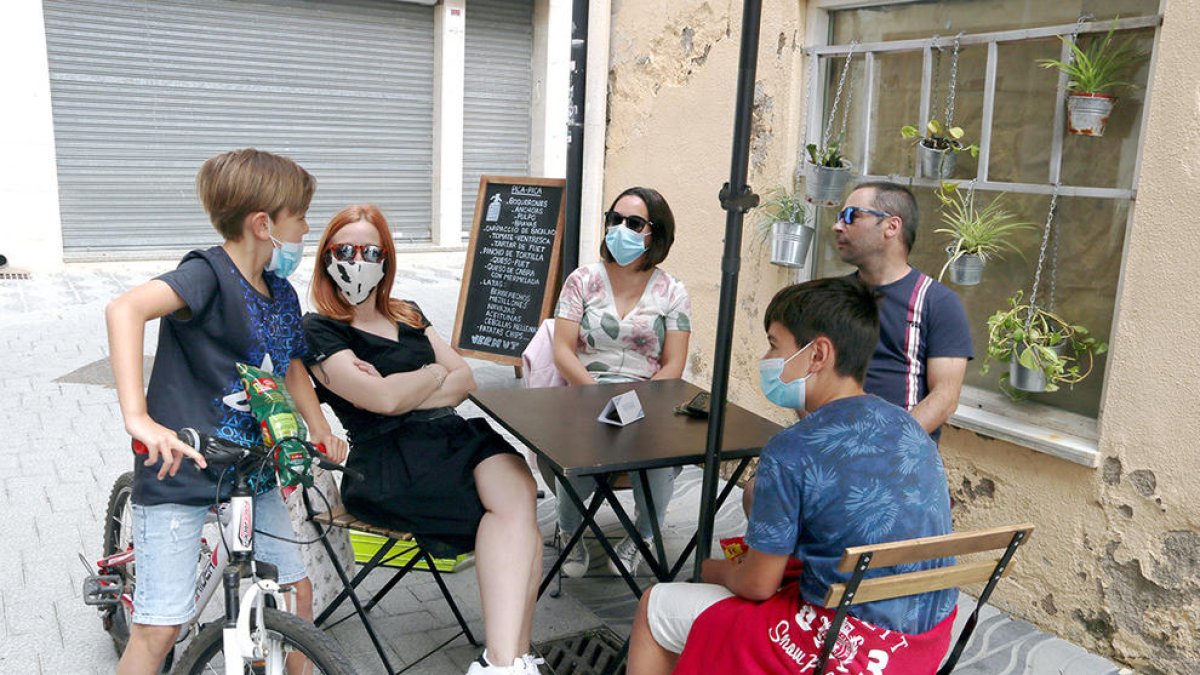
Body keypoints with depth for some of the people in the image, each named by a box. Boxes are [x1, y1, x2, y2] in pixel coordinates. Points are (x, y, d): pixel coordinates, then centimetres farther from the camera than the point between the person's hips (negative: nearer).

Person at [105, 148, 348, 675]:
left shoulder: (282, 295, 6)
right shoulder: (208, 274, -18)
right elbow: (125, 309, -35)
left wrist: (321, 433, 8)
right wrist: (138, 418, -43)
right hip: (179, 471, -7)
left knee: (297, 589, 11)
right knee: (160, 627, -3)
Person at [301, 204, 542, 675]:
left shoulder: (408, 317, 26)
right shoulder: (318, 332, 5)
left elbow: (466, 380, 14)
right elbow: (384, 399, -10)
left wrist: (403, 392, -3)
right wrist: (436, 372, 8)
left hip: (452, 435, 6)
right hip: (386, 463, -5)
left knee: (516, 490, -29)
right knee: (516, 502, -28)